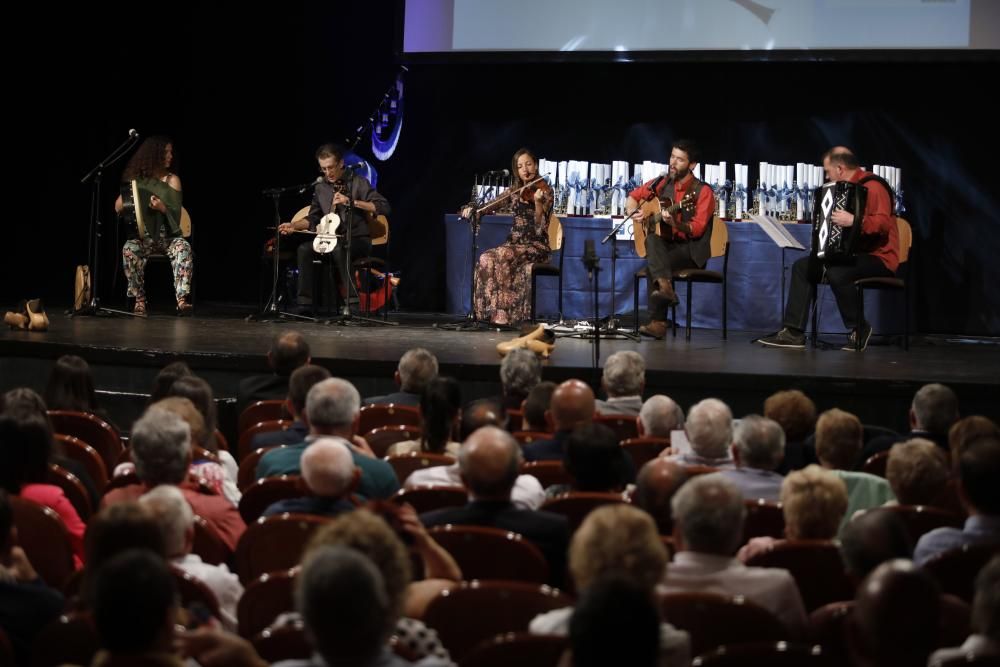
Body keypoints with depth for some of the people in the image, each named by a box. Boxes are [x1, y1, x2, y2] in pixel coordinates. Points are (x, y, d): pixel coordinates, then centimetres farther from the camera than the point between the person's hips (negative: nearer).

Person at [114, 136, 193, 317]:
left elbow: (176, 213, -1)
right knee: (130, 248, -33)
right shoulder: (137, 178, 8)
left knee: (183, 247, -33)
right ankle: (139, 300, -27)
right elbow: (118, 208, 7)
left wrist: (162, 207, -22)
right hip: (143, 236, 0)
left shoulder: (172, 180, 7)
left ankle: (182, 299, -41)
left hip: (167, 235, 0)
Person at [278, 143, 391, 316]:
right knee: (304, 248, -20)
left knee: (338, 249, -37)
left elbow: (384, 207, -17)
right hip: (332, 239, 5)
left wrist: (351, 201, -24)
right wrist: (294, 226, -4)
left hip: (358, 240, -5)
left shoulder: (358, 183, -7)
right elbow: (313, 218, 16)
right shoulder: (321, 187, 9)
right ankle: (305, 304, -18)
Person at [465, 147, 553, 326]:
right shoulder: (514, 191, 11)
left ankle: (502, 314, -29)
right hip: (515, 242, 5)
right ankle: (491, 311, -25)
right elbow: (492, 204, 9)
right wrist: (472, 209, -11)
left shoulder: (545, 191, -5)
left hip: (537, 245, -5)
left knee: (503, 256, -32)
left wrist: (538, 202, -32)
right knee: (486, 259, -25)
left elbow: (540, 227, -15)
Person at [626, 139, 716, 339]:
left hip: (691, 250, -4)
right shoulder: (662, 184, 7)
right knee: (652, 240, -32)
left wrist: (675, 224, -32)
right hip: (666, 245, 4)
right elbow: (632, 197, 19)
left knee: (652, 265, -30)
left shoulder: (702, 192, -7)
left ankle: (658, 323, -30)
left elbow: (697, 229, -15)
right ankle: (665, 286, -47)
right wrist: (635, 214, -2)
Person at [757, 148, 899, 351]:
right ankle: (794, 332, -2)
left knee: (837, 273, -36)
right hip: (854, 254, 10)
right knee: (802, 266, 5)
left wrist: (854, 221, -41)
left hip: (878, 257, -10)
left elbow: (882, 223, -31)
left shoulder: (872, 187, -16)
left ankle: (859, 330, -15)